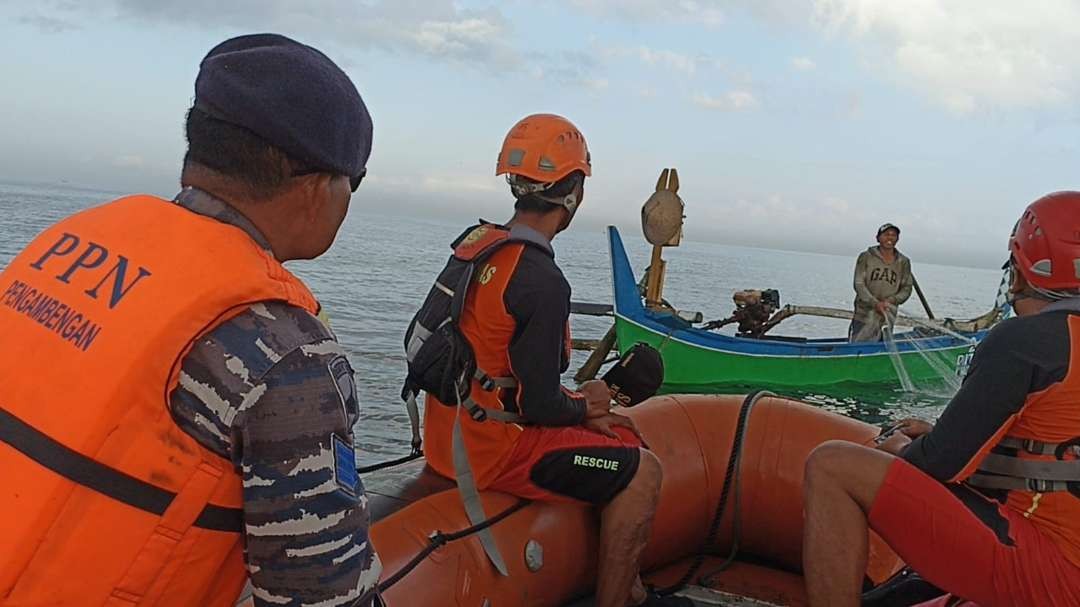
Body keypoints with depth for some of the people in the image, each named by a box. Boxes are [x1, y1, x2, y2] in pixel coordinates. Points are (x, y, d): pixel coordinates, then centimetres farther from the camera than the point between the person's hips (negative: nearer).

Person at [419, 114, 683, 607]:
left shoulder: (475, 241, 4)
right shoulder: (543, 283, -24)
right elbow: (539, 407, -20)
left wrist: (577, 402, 5)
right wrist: (586, 405, 1)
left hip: (453, 429, 9)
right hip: (491, 449, -9)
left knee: (623, 433, 20)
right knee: (643, 472, 1)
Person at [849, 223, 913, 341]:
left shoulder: (903, 262, 7)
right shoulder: (866, 257, 0)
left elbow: (907, 288, 7)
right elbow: (859, 284, -5)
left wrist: (890, 301, -12)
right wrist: (875, 303, -19)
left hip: (888, 317, 2)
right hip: (864, 315, -2)